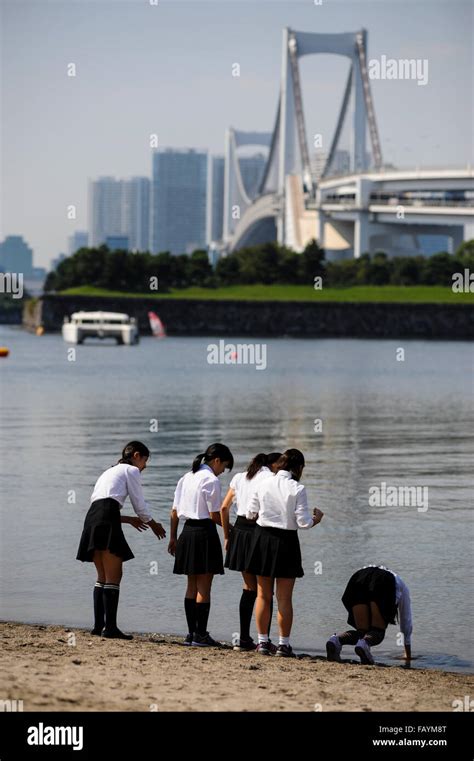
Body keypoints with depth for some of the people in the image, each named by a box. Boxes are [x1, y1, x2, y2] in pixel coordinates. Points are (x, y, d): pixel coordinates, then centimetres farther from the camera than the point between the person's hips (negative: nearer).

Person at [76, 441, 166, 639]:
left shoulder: (109, 472, 32)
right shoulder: (131, 470, 8)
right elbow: (140, 505, 5)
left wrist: (129, 519, 35)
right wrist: (154, 525, 22)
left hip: (92, 519, 8)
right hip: (106, 521, -8)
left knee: (103, 576, 14)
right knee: (114, 576, -8)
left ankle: (99, 625, 12)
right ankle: (110, 627, -12)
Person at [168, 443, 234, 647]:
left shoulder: (186, 478, 12)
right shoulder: (211, 480, -11)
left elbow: (174, 512, 14)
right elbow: (214, 515, -13)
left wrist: (173, 537, 20)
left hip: (187, 532, 8)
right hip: (204, 533, -8)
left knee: (192, 586, 13)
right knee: (204, 587, -2)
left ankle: (191, 633, 15)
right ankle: (201, 635, -2)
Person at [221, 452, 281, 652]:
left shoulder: (240, 477, 13)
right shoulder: (271, 478, -5)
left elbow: (224, 508, 11)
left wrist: (227, 536, 17)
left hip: (240, 530, 6)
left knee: (249, 588, 15)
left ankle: (244, 639, 13)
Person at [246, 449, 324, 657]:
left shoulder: (263, 485, -2)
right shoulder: (297, 489, -12)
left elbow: (250, 513, 6)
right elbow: (303, 522, -12)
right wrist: (316, 518, 8)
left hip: (262, 538, 3)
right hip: (286, 542, -3)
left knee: (263, 595, 13)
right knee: (284, 598, 5)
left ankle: (262, 641, 15)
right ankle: (284, 644, 6)